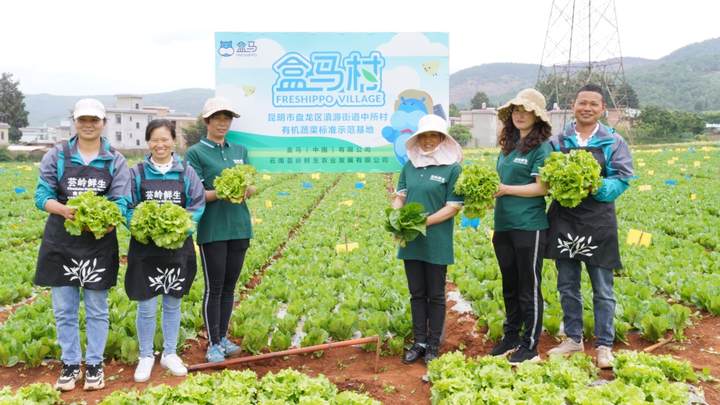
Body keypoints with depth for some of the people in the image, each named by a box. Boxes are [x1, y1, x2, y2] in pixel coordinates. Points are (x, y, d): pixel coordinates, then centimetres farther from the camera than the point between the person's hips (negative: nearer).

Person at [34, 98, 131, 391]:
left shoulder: (115, 161, 0)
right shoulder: (57, 155, 0)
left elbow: (120, 201, -6)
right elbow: (42, 195, -4)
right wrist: (63, 209, -25)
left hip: (99, 244, 0)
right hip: (60, 242, 1)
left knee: (97, 309, 8)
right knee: (64, 309, 8)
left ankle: (94, 364, 22)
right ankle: (70, 364, 23)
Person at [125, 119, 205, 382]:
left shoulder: (186, 172, 1)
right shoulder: (137, 173, -1)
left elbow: (198, 205, 0)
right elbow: (126, 208, 0)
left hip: (178, 247, 1)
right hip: (145, 248, -1)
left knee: (172, 304, 13)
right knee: (146, 307, 2)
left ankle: (170, 354, 29)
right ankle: (146, 356, 21)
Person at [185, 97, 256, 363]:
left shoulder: (240, 151, 13)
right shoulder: (196, 152, -2)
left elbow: (252, 186, 9)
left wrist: (246, 190, -14)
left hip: (239, 226, 5)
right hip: (212, 229, -5)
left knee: (230, 285, 12)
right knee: (214, 288, 1)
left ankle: (223, 337, 24)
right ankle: (213, 344, 12)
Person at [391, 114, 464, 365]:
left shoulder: (452, 168, -6)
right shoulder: (409, 166, 8)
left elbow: (454, 206, -10)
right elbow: (400, 196, 10)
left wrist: (424, 221, -19)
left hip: (436, 242, -4)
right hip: (410, 241, 5)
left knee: (435, 295, 8)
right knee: (417, 293, 13)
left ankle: (433, 345, 21)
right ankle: (419, 342, 26)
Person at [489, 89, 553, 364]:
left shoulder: (542, 147, -7)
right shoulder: (508, 144, 13)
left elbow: (542, 188, -13)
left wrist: (505, 189, -15)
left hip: (529, 226, -7)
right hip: (503, 225, 7)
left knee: (528, 289, 3)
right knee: (509, 287, 17)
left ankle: (530, 347, 14)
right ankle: (510, 338, 30)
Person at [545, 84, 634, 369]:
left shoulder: (613, 142, 1)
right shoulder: (557, 141, 7)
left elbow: (622, 180, -5)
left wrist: (598, 187, -23)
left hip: (598, 221, -2)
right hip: (564, 219, 2)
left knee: (603, 289, 4)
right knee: (567, 286, 12)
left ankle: (604, 345, 16)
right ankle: (573, 338, 27)